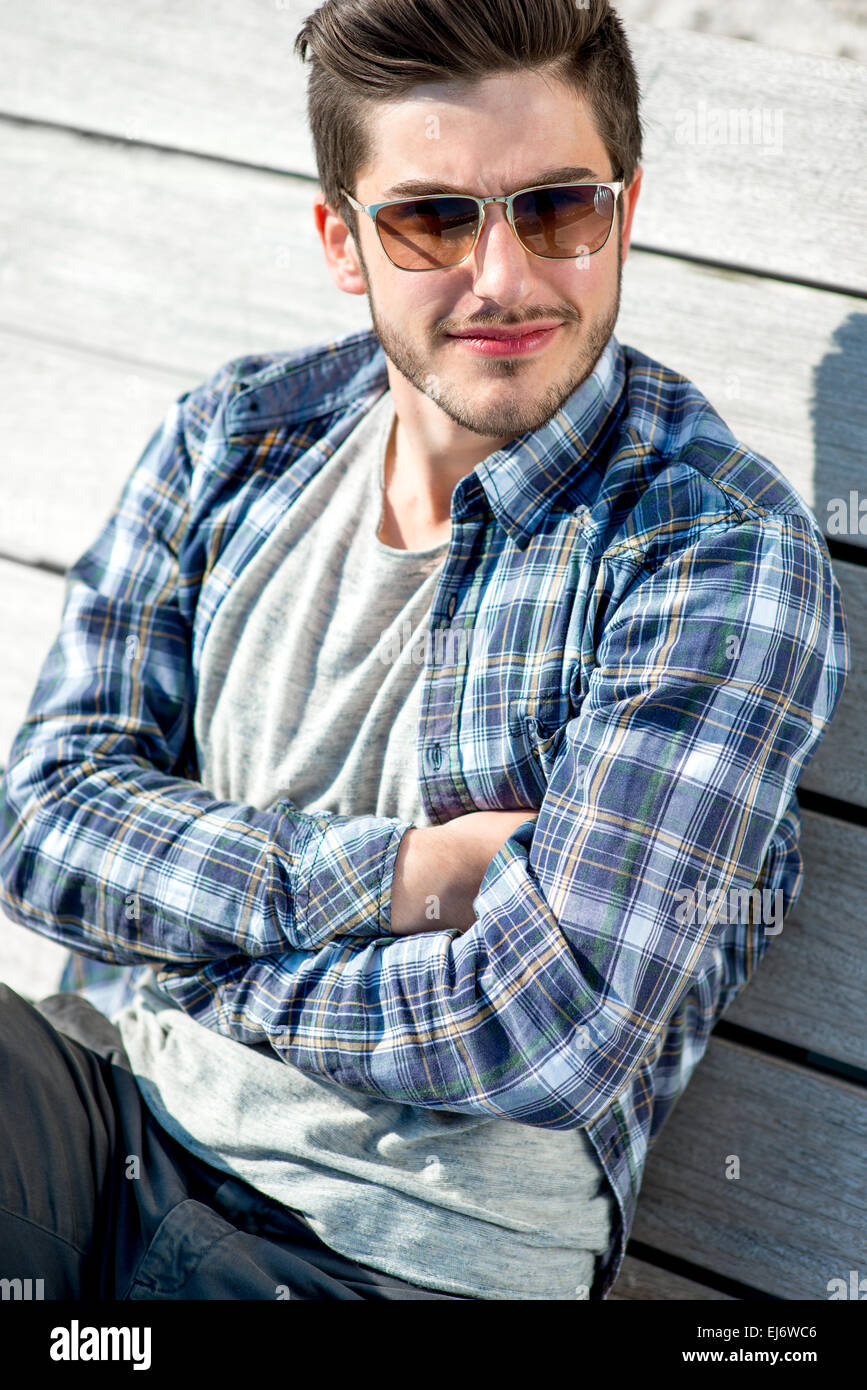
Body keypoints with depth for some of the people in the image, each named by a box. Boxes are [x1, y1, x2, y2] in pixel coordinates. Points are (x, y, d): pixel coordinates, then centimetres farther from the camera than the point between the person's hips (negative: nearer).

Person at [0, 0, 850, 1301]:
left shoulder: (721, 552, -12)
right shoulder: (235, 436, 5)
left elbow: (555, 1031, -19)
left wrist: (190, 951, -8)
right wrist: (389, 875, -15)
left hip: (414, 1246, -4)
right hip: (119, 1108, 4)